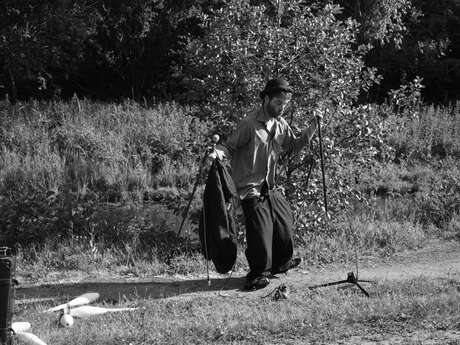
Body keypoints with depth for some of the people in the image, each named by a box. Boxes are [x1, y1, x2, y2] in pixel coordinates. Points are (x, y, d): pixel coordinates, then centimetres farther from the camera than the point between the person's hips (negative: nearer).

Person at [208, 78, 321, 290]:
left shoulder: (280, 124, 7)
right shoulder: (249, 124, -16)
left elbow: (294, 147, 14)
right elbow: (230, 147, -12)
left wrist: (312, 127, 4)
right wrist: (216, 153, -34)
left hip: (270, 188, 8)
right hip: (251, 189, -8)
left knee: (285, 220, 18)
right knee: (260, 231, -9)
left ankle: (280, 263, 40)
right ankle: (258, 274, 8)